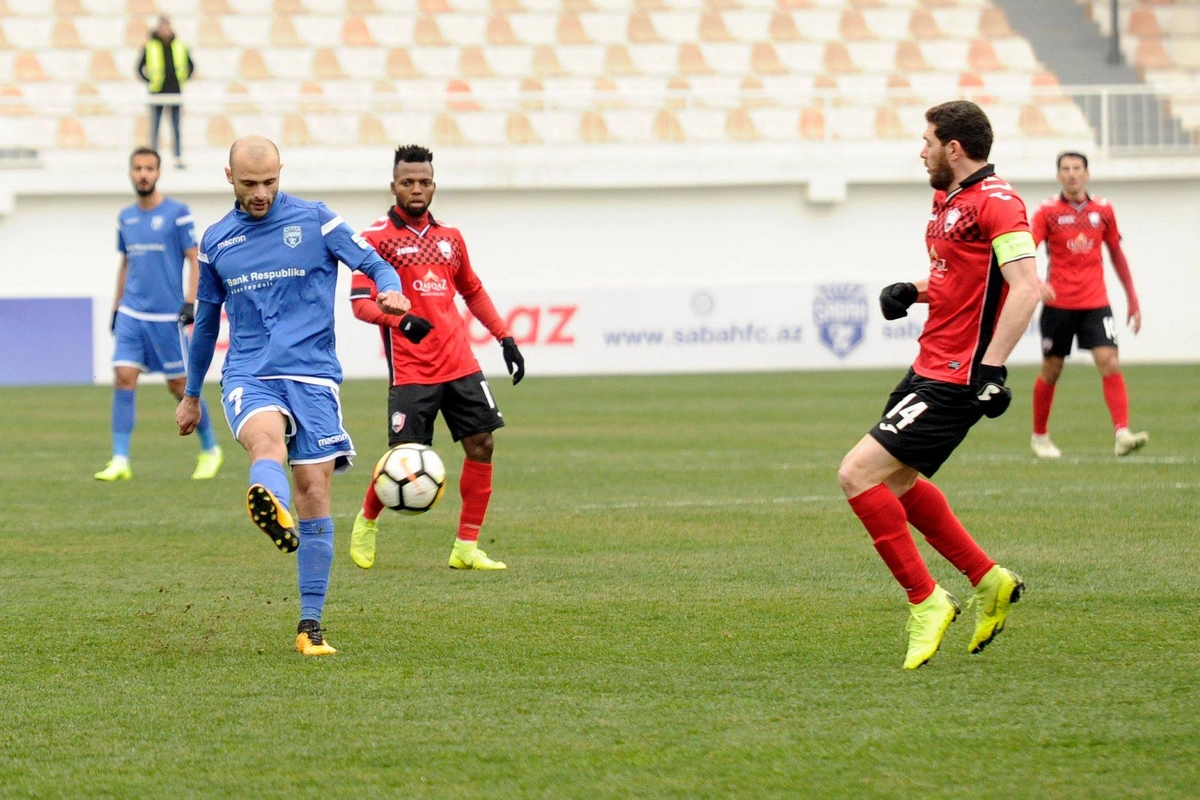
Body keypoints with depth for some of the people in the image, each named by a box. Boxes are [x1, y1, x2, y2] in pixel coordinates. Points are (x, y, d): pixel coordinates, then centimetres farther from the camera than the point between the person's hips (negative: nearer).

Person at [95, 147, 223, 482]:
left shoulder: (176, 213, -4)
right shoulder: (126, 217, 12)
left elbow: (194, 260, -4)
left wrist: (190, 302, -14)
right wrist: (116, 306, 18)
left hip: (167, 315, -4)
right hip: (131, 313, 4)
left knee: (179, 385, 2)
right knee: (123, 377, -9)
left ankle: (210, 449, 21)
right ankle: (120, 460, -8)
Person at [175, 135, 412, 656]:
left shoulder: (315, 221, 5)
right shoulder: (216, 242, 13)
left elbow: (375, 265, 2)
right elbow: (206, 320, 25)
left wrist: (391, 291, -22)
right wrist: (191, 395, 32)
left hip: (312, 375, 0)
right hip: (248, 376, 0)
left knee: (314, 493, -5)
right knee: (267, 437, -34)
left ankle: (310, 626, 4)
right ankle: (272, 511, -69)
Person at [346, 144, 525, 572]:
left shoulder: (449, 238, 14)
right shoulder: (377, 237, -4)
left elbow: (473, 292, 27)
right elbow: (361, 302, -11)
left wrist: (505, 338, 19)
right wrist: (399, 320, -30)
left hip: (460, 364, 5)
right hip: (411, 371, -5)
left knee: (482, 444, -3)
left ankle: (466, 548, 6)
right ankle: (366, 522, 23)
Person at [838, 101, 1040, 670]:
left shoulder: (994, 202, -16)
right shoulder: (948, 201, 14)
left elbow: (1025, 288, -24)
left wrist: (990, 368, -29)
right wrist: (913, 291, 8)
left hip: (956, 380, -11)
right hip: (930, 367, 11)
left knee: (858, 473, -15)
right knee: (895, 482, 22)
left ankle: (925, 601, -6)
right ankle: (989, 581, 30)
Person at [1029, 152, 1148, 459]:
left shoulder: (1102, 209, 8)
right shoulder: (1048, 211, -1)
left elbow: (1117, 254, 18)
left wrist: (1132, 298, 18)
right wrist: (1036, 283, -30)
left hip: (1095, 303, 2)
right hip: (1058, 304, -2)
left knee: (1109, 362, -14)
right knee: (1051, 370, 6)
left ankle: (1122, 434, -22)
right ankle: (1039, 436, 23)